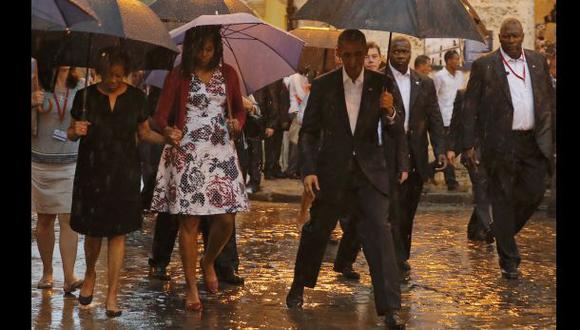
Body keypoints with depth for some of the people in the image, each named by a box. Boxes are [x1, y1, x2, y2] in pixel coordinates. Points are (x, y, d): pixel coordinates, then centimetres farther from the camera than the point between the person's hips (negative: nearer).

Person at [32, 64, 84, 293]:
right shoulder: (37, 86, -2)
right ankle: (47, 272, 25)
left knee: (68, 219, -8)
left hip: (71, 163, -1)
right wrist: (33, 104, -18)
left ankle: (69, 278, -12)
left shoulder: (80, 87, 1)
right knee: (44, 219, 11)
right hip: (41, 162, 1)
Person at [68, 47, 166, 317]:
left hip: (124, 173, 0)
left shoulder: (136, 97, 1)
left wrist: (166, 138, -10)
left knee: (118, 232, 0)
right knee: (93, 230, 6)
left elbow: (144, 132, 9)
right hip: (91, 172, 0)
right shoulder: (86, 96, -1)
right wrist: (75, 131, -18)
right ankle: (90, 275, 36)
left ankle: (112, 294, 7)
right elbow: (71, 133, 6)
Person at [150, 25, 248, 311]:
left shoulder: (228, 73, 8)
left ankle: (208, 262, 28)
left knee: (226, 218, -3)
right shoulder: (178, 76, 0)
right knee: (189, 220, -1)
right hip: (186, 153, -3)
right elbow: (161, 115, -5)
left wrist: (237, 122, -7)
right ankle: (191, 286, 10)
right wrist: (167, 130, -27)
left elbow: (239, 109, 17)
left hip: (221, 152, 3)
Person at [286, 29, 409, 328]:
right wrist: (309, 170, -9)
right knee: (316, 232, 13)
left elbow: (396, 132, 0)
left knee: (379, 232, -11)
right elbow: (309, 132, 2)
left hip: (370, 171, 0)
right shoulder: (323, 85, -3)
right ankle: (298, 287, 38)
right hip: (332, 170, 0)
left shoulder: (381, 84, -1)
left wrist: (389, 113, -22)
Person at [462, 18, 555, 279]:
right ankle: (509, 260, 11)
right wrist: (469, 144, -7)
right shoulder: (484, 65, -2)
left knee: (534, 193, 2)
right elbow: (470, 106, -2)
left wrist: (548, 135, 7)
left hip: (534, 141, 4)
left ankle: (503, 231, 30)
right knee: (502, 201, 3)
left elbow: (549, 99, 15)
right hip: (500, 143, -3)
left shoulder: (538, 61, 10)